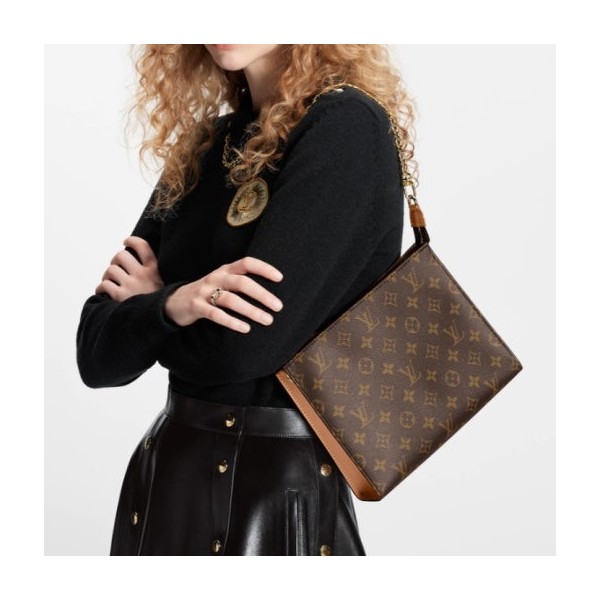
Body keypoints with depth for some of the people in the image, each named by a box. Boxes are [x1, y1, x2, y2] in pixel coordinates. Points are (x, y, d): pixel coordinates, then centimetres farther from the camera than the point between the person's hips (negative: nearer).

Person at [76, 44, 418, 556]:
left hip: (280, 490, -6)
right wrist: (170, 305, -19)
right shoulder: (203, 146, 5)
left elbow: (245, 347, -21)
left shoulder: (346, 126, -14)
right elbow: (97, 353, 0)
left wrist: (147, 303, -3)